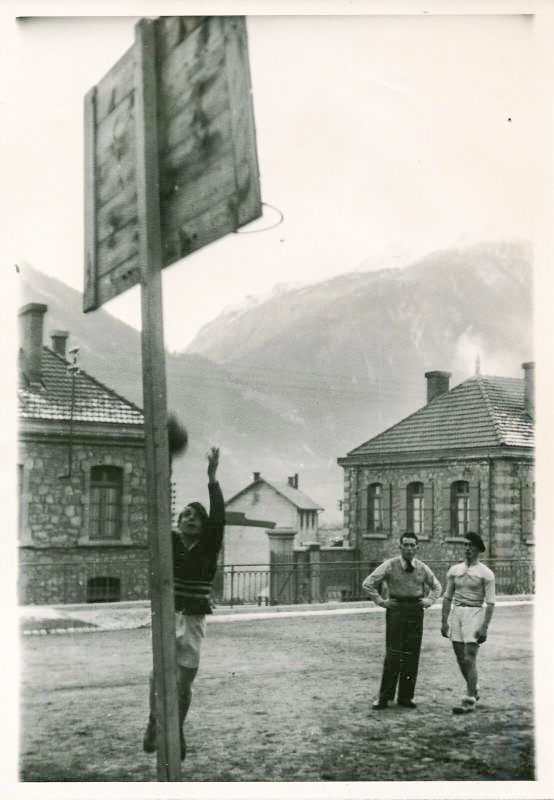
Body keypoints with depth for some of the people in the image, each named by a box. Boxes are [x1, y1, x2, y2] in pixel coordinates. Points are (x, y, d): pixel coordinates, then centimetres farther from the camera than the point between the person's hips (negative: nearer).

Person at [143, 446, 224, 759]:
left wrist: (213, 479, -24)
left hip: (195, 619, 0)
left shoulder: (209, 547, 2)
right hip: (168, 614, 0)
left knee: (184, 683, 5)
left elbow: (219, 516, -13)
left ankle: (177, 732, 26)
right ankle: (155, 722, 0)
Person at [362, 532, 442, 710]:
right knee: (393, 654, -7)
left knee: (412, 654, 4)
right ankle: (384, 697, -1)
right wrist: (380, 601, -4)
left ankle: (405, 696, 13)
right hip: (396, 610, -3)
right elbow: (368, 583, 0)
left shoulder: (422, 568, 8)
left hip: (416, 610, 3)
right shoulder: (390, 565, -3)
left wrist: (429, 600, 9)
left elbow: (437, 586, 24)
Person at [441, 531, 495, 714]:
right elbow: (448, 597, 13)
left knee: (469, 659, -9)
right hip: (456, 614, 5)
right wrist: (444, 622, 8)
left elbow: (490, 603, -7)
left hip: (475, 614, -5)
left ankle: (469, 701, -5)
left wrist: (485, 628, -14)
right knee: (460, 658, 11)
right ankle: (474, 690, 33)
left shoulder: (486, 573, -4)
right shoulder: (454, 570, 10)